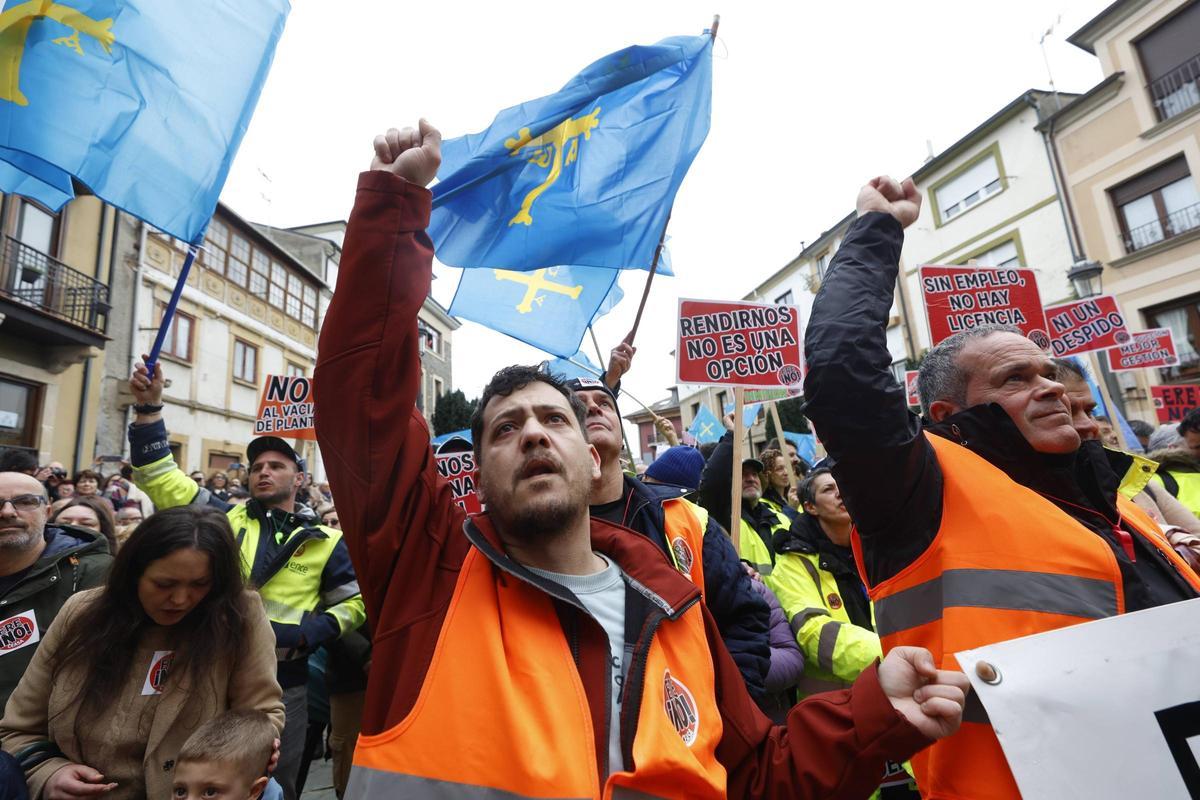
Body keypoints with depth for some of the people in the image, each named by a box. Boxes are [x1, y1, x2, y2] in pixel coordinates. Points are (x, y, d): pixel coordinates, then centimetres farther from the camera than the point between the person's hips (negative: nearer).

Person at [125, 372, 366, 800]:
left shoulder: (325, 542, 1)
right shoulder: (227, 520, 3)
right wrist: (149, 407, -12)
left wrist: (302, 634, -10)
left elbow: (354, 603, 5)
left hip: (283, 685, -1)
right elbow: (160, 476, -1)